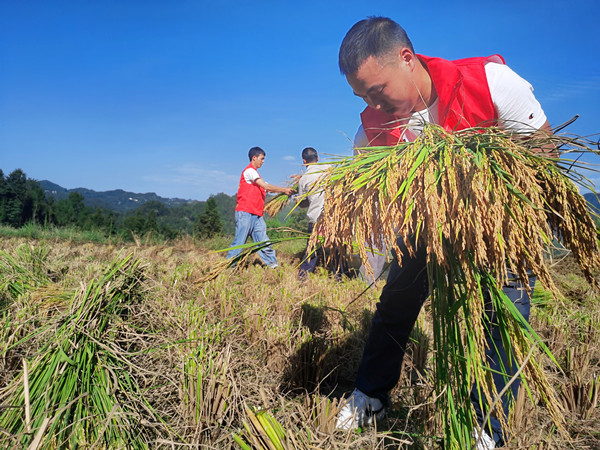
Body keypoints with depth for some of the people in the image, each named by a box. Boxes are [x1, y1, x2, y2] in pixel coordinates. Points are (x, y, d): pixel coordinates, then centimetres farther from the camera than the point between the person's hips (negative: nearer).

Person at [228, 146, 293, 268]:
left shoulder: (255, 173, 24)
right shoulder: (249, 171, -6)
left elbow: (268, 188, 21)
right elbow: (267, 187, -11)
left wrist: (285, 190, 12)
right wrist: (284, 190, -3)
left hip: (256, 215, 9)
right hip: (245, 213, -9)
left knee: (264, 242, 6)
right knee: (239, 242, -5)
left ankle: (273, 265, 7)